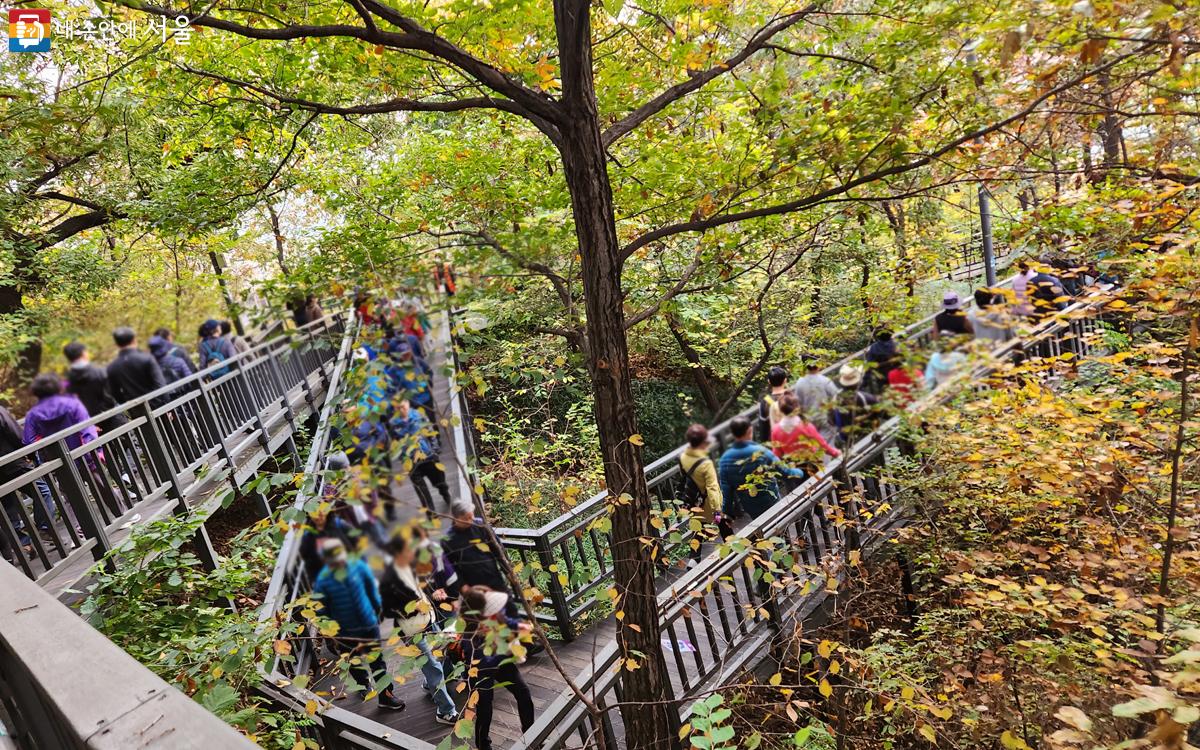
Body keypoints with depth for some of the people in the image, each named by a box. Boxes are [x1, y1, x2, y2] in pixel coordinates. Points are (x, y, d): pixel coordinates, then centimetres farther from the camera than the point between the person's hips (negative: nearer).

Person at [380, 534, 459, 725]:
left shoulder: (411, 568, -1)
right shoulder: (389, 580, -25)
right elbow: (387, 611, -17)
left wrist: (432, 595, -1)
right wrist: (412, 608, -28)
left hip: (429, 622, 8)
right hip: (413, 632, -8)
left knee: (439, 657, 23)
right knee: (434, 669, -1)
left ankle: (430, 687, 50)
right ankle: (446, 712, 12)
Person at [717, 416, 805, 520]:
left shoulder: (725, 459, -15)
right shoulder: (760, 452, -22)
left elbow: (726, 490, -8)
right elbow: (783, 470, -9)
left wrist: (727, 513, 4)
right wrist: (798, 473, 13)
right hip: (771, 503, -2)